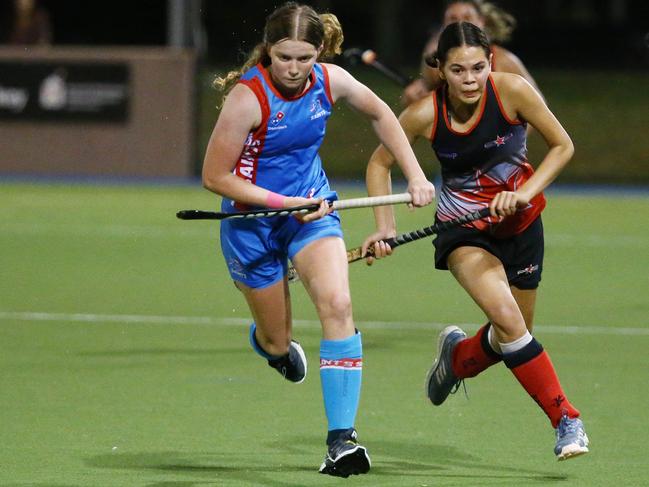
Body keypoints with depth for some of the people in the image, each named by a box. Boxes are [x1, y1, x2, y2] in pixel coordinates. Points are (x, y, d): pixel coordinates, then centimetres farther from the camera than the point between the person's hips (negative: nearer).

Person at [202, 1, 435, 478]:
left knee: (337, 304, -23)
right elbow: (215, 176, -19)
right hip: (252, 222, -3)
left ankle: (341, 439, -21)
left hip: (312, 209, 3)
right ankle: (267, 339, 50)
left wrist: (415, 176, 5)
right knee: (278, 344, 7)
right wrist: (287, 204, -22)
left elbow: (380, 114, 11)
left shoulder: (330, 81, -10)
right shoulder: (249, 96, -24)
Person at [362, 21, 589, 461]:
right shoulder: (425, 114, -18)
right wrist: (385, 227, -11)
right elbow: (380, 164, -2)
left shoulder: (512, 91, -20)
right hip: (464, 228, -2)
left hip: (520, 222, 2)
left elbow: (563, 146, -9)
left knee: (512, 338, 12)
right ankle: (566, 420, -18)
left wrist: (524, 193, -22)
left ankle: (457, 356, 47)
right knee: (507, 317, -25)